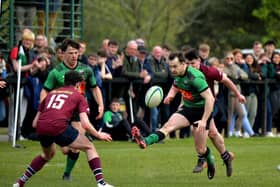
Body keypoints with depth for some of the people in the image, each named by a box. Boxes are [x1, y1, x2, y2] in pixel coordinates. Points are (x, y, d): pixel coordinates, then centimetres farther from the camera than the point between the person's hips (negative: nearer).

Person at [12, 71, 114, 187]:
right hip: (59, 126, -5)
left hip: (41, 127, 5)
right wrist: (99, 135, 20)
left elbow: (34, 123, 28)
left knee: (48, 155, 35)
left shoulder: (51, 93, 30)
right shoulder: (78, 96, 17)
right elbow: (85, 124, 5)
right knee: (89, 148, 12)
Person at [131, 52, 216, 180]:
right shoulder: (177, 75, -3)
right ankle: (145, 142, -41)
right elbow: (176, 86, 22)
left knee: (201, 149, 0)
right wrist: (171, 95, -2)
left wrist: (204, 120, -32)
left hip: (201, 110, -6)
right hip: (187, 108, 6)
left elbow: (210, 98, -30)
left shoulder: (195, 77, -28)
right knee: (168, 126, -20)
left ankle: (210, 164, 30)